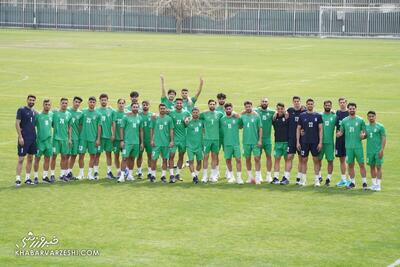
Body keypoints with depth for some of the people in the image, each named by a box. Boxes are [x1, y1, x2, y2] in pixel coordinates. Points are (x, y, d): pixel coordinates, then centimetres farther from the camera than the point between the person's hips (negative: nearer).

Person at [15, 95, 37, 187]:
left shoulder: (34, 112, 11)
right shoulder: (21, 110, -6)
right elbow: (17, 124, -10)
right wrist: (20, 137, -15)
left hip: (33, 138, 6)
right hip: (24, 138, -6)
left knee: (30, 158, 9)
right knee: (21, 159, -6)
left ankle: (27, 178, 17)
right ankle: (17, 179, -5)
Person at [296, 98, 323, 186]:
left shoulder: (318, 116, 2)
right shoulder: (302, 116, 3)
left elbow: (320, 129, 1)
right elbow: (298, 129, 5)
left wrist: (320, 142, -6)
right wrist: (298, 142, -1)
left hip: (315, 142, 0)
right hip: (304, 142, 1)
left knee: (316, 160, 2)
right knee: (304, 160, 5)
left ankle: (317, 180, 7)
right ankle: (303, 179, 12)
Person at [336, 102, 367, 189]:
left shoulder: (360, 120, 2)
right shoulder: (344, 120, 8)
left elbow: (364, 131, 5)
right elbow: (341, 132, 12)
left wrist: (363, 135, -17)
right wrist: (339, 134, -10)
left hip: (358, 146, -2)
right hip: (348, 146, 2)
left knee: (361, 164, -3)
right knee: (350, 165, 7)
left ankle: (364, 182, 3)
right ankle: (352, 182, 16)